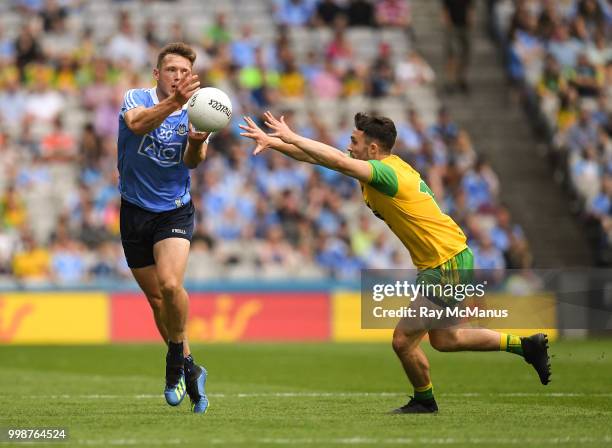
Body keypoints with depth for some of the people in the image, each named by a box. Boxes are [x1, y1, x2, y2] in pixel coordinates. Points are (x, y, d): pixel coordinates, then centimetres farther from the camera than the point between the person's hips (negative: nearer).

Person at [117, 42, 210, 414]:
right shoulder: (137, 99, -7)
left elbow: (192, 161, -17)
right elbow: (137, 124, -31)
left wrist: (197, 142, -40)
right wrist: (174, 102, -47)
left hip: (175, 211, -1)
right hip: (136, 212, 1)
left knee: (170, 285, -24)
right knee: (156, 297, 7)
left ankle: (177, 356, -3)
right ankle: (188, 367, 23)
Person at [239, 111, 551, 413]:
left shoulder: (386, 173, -22)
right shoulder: (381, 167, 5)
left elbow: (337, 161, -37)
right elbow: (322, 157, 8)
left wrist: (291, 138, -29)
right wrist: (272, 141, 2)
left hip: (449, 266, -10)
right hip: (444, 262, 10)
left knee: (403, 341, -4)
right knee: (443, 339, 23)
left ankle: (425, 401, 19)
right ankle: (525, 345, 29)